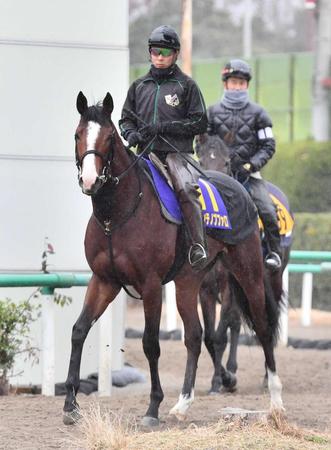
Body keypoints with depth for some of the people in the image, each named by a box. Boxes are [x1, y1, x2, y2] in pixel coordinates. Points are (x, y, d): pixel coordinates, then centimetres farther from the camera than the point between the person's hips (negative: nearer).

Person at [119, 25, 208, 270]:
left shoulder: (186, 85, 7)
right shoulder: (139, 86, 18)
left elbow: (199, 123, 2)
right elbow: (126, 118, 23)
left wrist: (163, 127, -8)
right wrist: (131, 134, -1)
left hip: (177, 151, -4)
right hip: (146, 153, 5)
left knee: (186, 187, -31)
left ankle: (198, 247, -36)